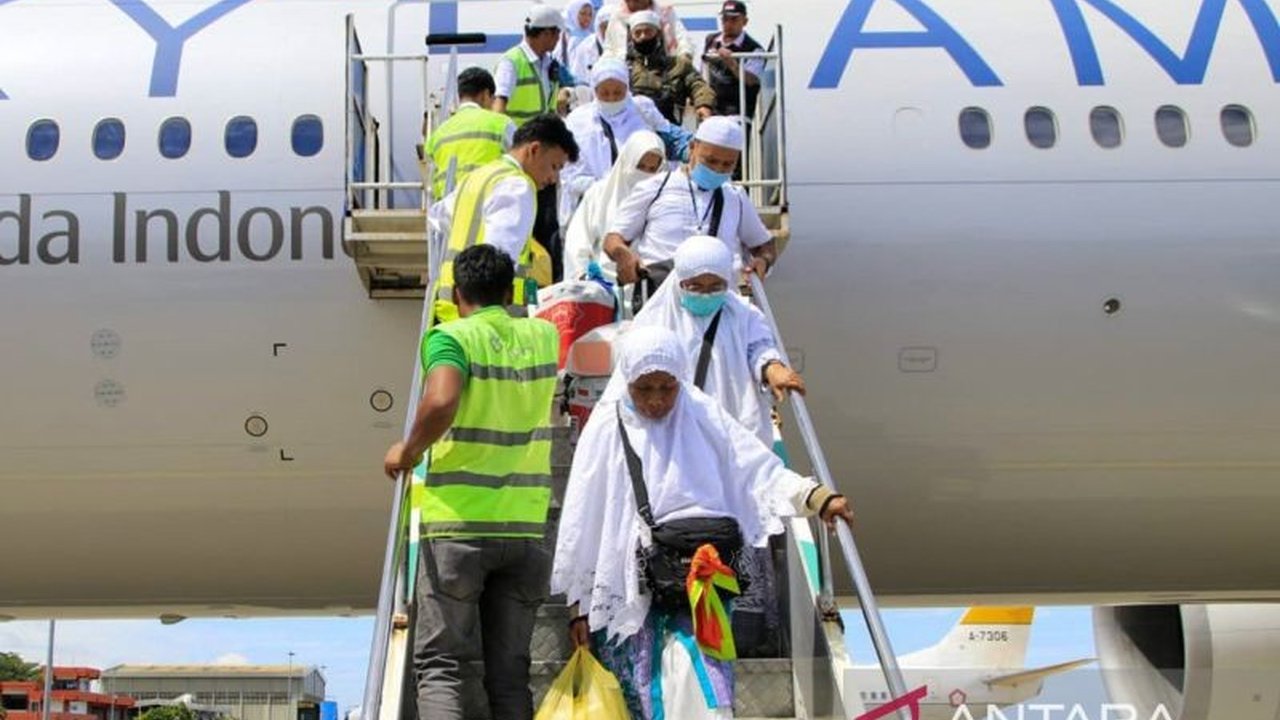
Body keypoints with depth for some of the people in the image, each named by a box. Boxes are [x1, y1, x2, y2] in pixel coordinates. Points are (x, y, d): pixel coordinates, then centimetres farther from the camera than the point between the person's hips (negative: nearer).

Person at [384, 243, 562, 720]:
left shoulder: (451, 337, -6)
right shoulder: (544, 337, 9)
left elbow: (440, 401, -24)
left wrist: (409, 451, -8)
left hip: (457, 524, -4)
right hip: (525, 528, 4)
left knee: (441, 666, 0)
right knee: (510, 673, 9)